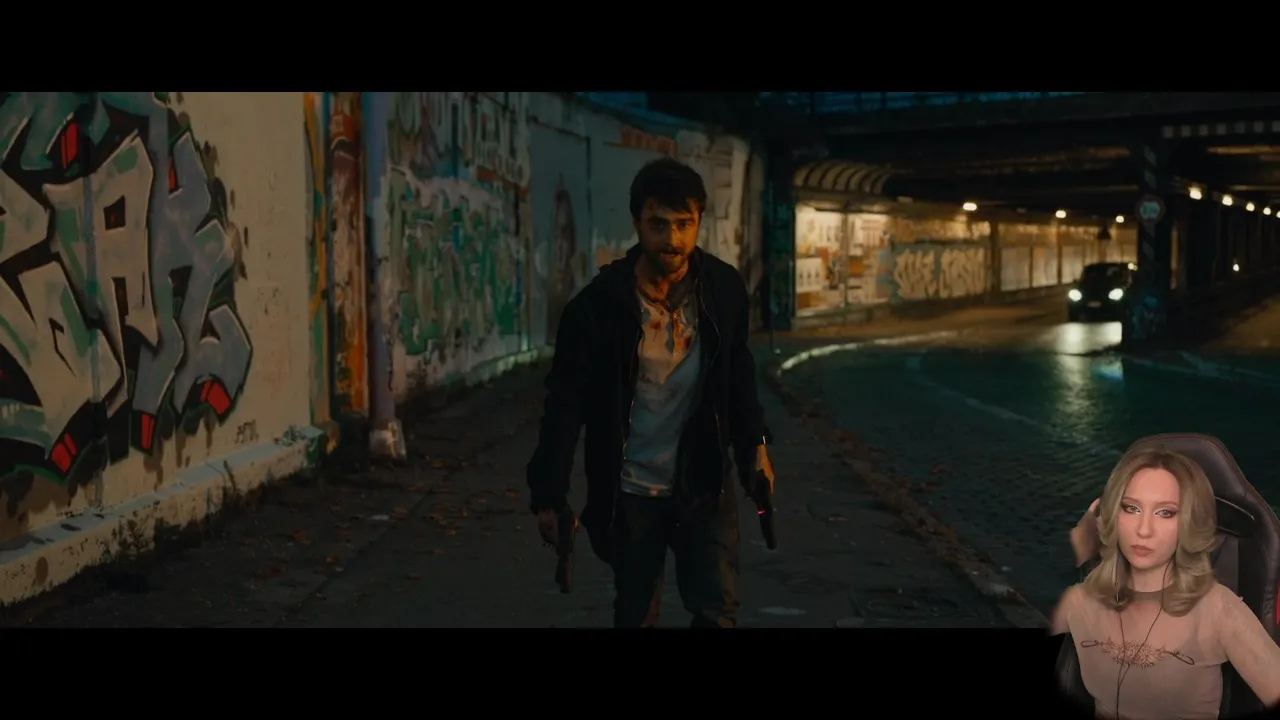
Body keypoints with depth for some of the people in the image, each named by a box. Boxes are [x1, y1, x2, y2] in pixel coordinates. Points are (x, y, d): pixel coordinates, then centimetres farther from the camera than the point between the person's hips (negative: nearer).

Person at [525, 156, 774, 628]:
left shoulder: (725, 289, -7)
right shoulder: (598, 304, -16)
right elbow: (566, 403, -12)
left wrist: (754, 444, 7)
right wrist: (549, 496, -12)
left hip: (705, 483, 1)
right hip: (630, 492, -1)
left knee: (717, 613, -1)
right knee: (634, 616, 12)